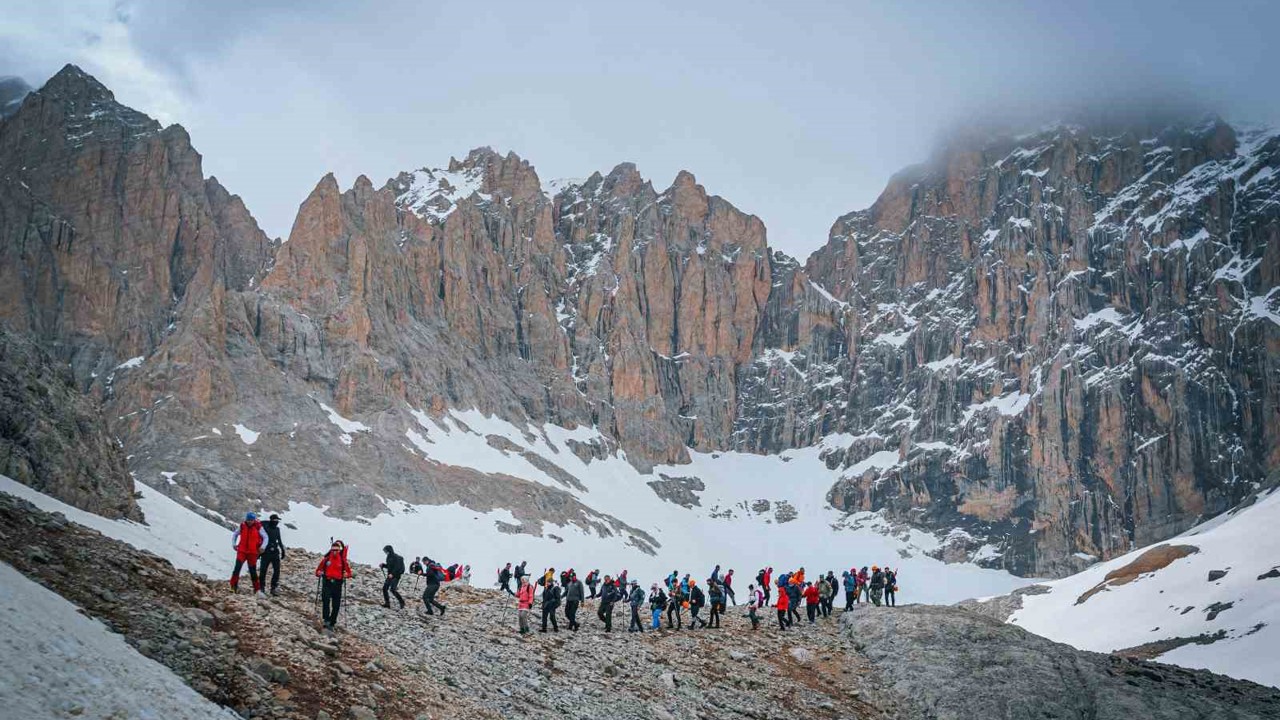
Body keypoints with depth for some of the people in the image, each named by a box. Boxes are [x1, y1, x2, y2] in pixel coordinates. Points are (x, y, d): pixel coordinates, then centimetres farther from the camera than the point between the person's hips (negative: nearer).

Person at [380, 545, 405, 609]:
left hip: (395, 576, -9)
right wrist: (383, 565, 9)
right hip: (390, 575, 9)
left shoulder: (396, 557, -15)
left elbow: (397, 567, -21)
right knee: (385, 588, 2)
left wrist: (392, 574, -27)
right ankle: (387, 603, 8)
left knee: (392, 589, -16)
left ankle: (401, 602, -4)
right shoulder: (389, 557, 12)